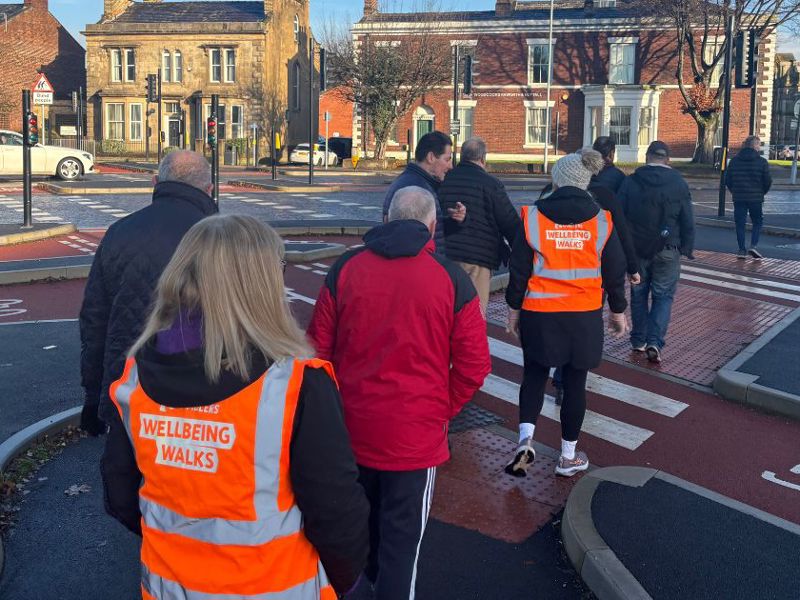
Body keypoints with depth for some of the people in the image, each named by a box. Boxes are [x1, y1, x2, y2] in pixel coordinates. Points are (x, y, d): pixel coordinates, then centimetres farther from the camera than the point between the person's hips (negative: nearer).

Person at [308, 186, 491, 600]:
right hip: (415, 433, -3)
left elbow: (318, 347, 2)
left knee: (357, 516, 26)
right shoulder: (451, 278, -10)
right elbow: (474, 365, -9)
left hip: (351, 426, 4)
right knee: (402, 533, 11)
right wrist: (441, 410, 6)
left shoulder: (345, 268, -3)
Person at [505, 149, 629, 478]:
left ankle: (526, 438, -2)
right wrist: (618, 311, 16)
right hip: (584, 315, 1)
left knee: (534, 376, 17)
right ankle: (568, 456, 22)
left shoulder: (533, 217, -6)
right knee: (575, 383, 11)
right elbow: (614, 272, 3)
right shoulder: (601, 220, -2)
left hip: (539, 314, 0)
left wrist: (514, 308, 8)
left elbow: (519, 269, -3)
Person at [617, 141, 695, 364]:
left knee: (638, 293, 14)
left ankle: (638, 341, 19)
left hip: (636, 248, 1)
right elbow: (688, 222, -1)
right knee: (663, 295, 5)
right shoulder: (679, 184, -3)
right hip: (667, 251, -1)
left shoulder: (630, 182, -2)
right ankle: (654, 341, -9)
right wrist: (687, 249, 8)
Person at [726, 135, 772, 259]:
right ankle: (753, 245, -2)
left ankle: (742, 250, 8)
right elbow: (768, 181, -5)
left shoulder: (734, 160, 2)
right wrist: (762, 193, 13)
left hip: (738, 198, 2)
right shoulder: (762, 161, -6)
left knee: (740, 224, 8)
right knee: (757, 223, 13)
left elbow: (727, 179, 3)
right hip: (756, 198, -2)